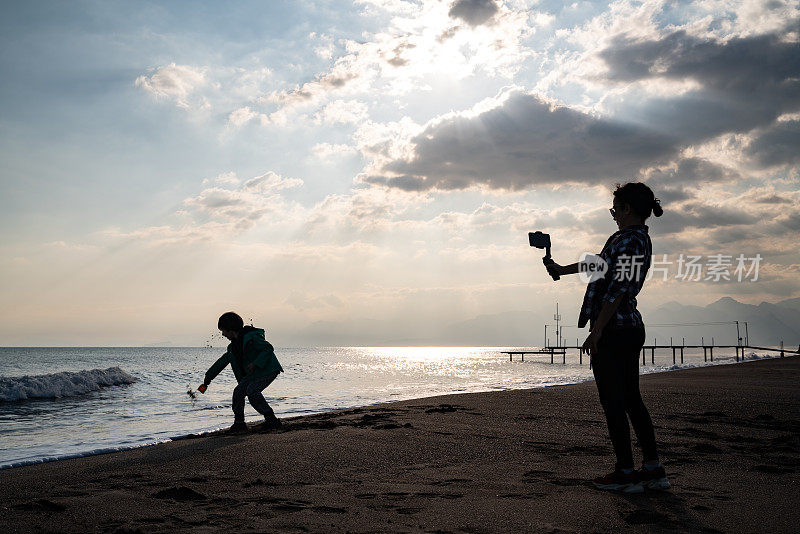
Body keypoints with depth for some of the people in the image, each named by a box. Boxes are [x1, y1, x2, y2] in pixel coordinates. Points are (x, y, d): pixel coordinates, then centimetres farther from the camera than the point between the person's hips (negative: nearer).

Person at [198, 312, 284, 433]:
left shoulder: (252, 337, -19)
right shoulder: (234, 345, 9)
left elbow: (268, 348, -22)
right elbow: (223, 361, 20)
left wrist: (255, 364, -31)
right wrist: (208, 377, 24)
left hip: (268, 370, -9)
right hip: (254, 373, 9)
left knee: (252, 391, -24)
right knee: (239, 391, 0)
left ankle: (272, 420, -17)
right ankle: (239, 423, 10)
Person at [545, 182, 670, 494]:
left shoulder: (627, 240, -14)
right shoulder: (641, 239, 16)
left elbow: (617, 290, -21)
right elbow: (600, 263, 29)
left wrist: (596, 331, -19)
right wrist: (562, 270, 40)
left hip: (613, 328, -10)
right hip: (633, 327, 10)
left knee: (612, 401, -2)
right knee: (631, 399, 13)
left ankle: (625, 473, 4)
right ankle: (653, 469, 17)